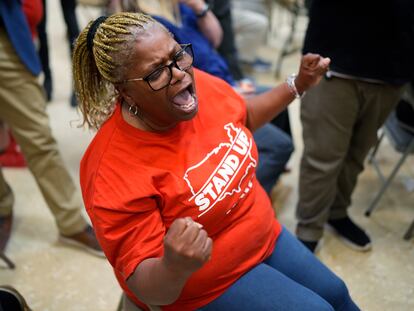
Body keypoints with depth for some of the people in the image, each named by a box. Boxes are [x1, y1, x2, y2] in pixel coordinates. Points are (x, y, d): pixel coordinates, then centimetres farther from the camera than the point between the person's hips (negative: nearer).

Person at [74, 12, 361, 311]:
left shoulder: (198, 83, -16)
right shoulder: (115, 174, -34)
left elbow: (245, 116, 9)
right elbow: (142, 284, -27)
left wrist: (298, 84, 4)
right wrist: (175, 267, -49)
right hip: (208, 284, -6)